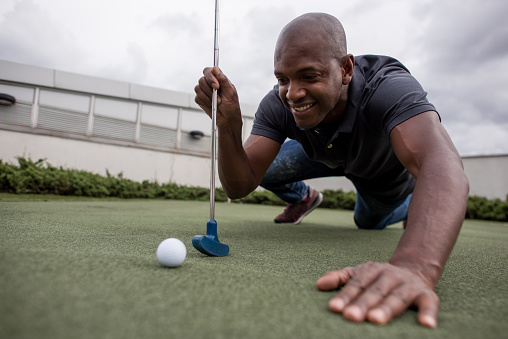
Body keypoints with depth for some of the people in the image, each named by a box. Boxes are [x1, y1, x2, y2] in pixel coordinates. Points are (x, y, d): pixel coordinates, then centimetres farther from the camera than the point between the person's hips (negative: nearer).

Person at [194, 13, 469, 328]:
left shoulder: (388, 87, -45)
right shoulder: (278, 105, -33)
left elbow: (443, 167, -62)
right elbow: (240, 187, -34)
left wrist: (413, 265, -81)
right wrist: (228, 123, -52)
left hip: (388, 173, -2)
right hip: (327, 157, 3)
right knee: (265, 169, -14)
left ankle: (412, 205, 50)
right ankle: (303, 199, 20)